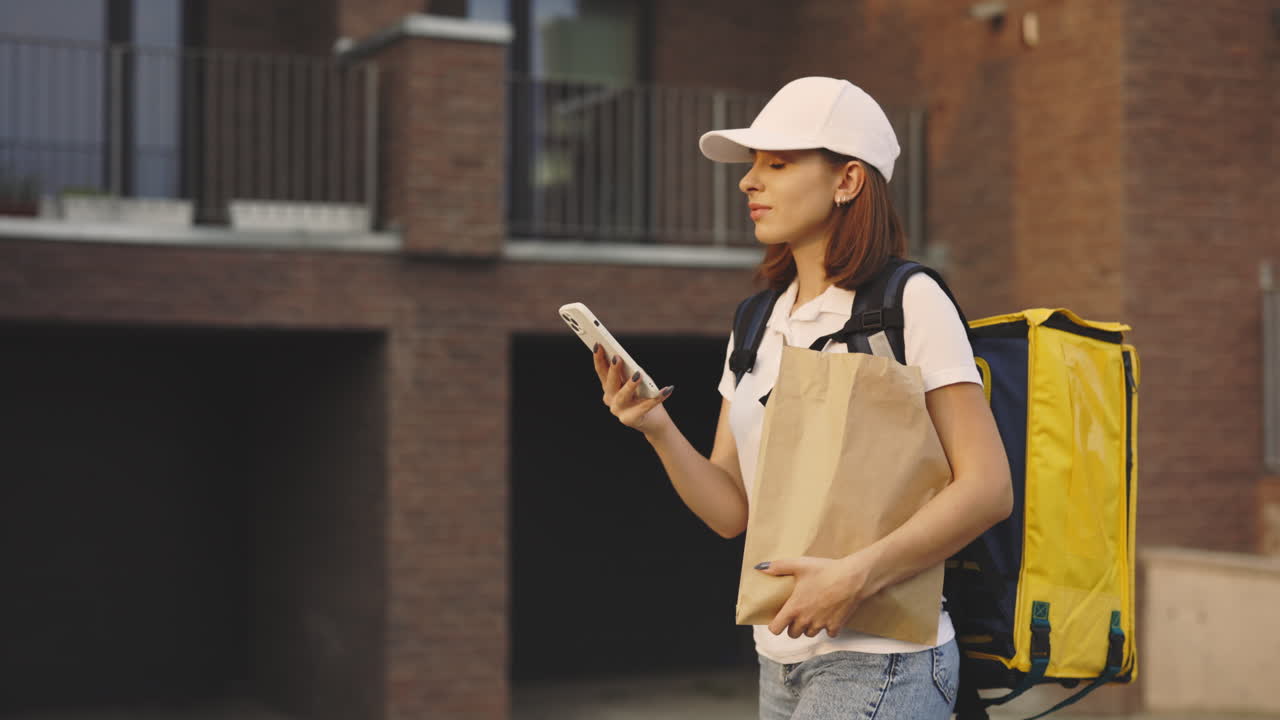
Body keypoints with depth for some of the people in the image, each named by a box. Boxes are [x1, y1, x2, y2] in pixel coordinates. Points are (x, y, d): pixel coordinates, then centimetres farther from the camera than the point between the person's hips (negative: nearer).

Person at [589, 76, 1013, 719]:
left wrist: (856, 575, -22)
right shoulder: (756, 325, 11)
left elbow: (987, 488, -14)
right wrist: (658, 430, -9)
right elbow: (731, 511, 8)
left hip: (877, 660, -7)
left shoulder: (910, 301, -8)